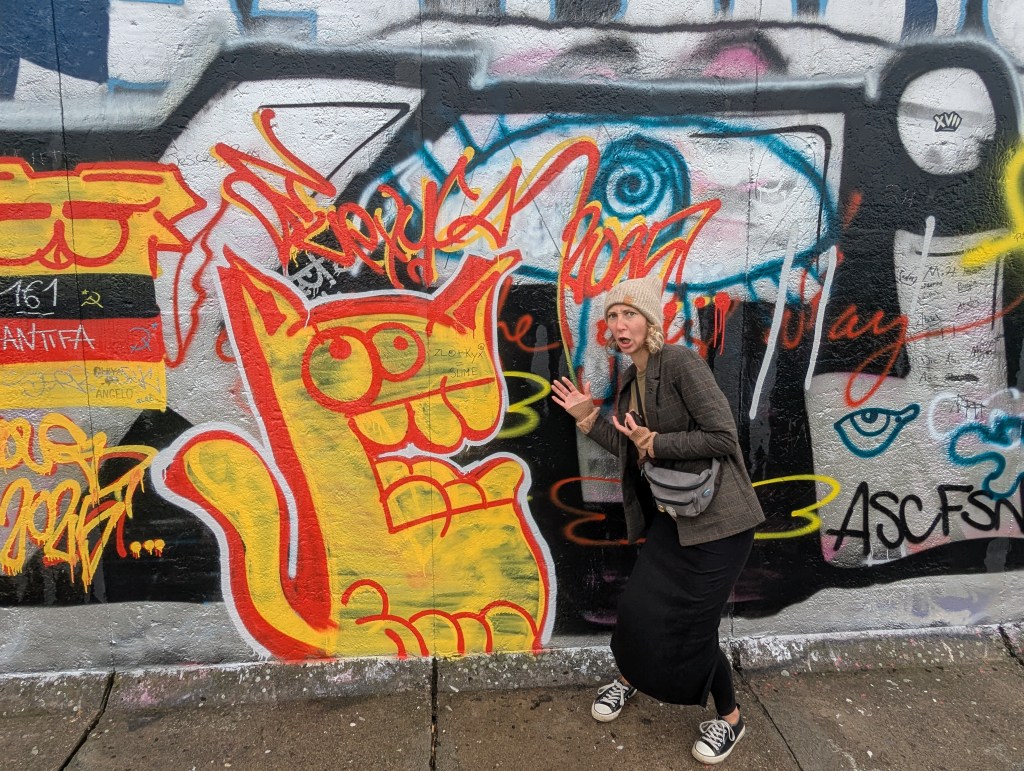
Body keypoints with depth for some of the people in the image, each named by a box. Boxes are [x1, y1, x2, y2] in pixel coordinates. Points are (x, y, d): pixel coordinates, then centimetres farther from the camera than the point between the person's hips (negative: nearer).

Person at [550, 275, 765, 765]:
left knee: (692, 623, 0)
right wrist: (589, 419, 7)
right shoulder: (631, 379, 8)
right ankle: (629, 678, 38)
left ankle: (729, 718, 28)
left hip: (717, 517, -7)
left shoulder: (681, 363, -17)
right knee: (638, 605, 6)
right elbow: (633, 451, 14)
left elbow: (723, 436, -22)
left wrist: (655, 443, -19)